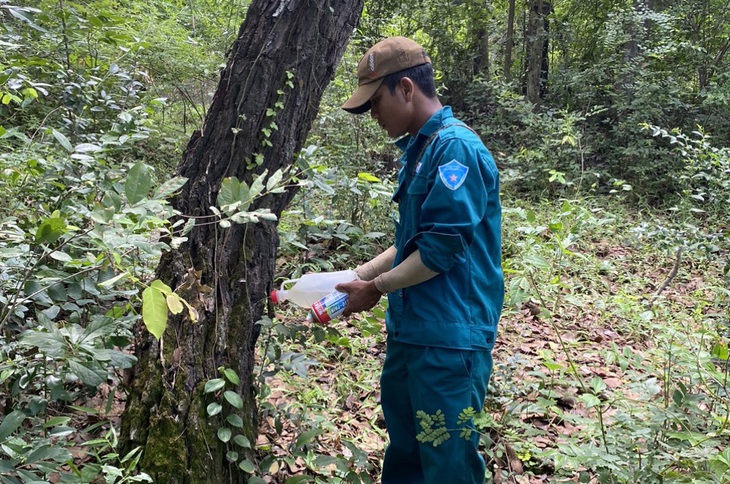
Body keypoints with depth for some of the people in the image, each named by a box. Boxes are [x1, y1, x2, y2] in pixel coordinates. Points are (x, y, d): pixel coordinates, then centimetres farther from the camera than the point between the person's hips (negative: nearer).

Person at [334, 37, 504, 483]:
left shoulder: (456, 148, -17)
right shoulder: (420, 148, 12)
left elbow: (440, 249, -20)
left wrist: (376, 288, -9)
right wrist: (359, 274, 12)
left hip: (450, 337, -9)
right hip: (412, 329, 9)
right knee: (404, 448, 21)